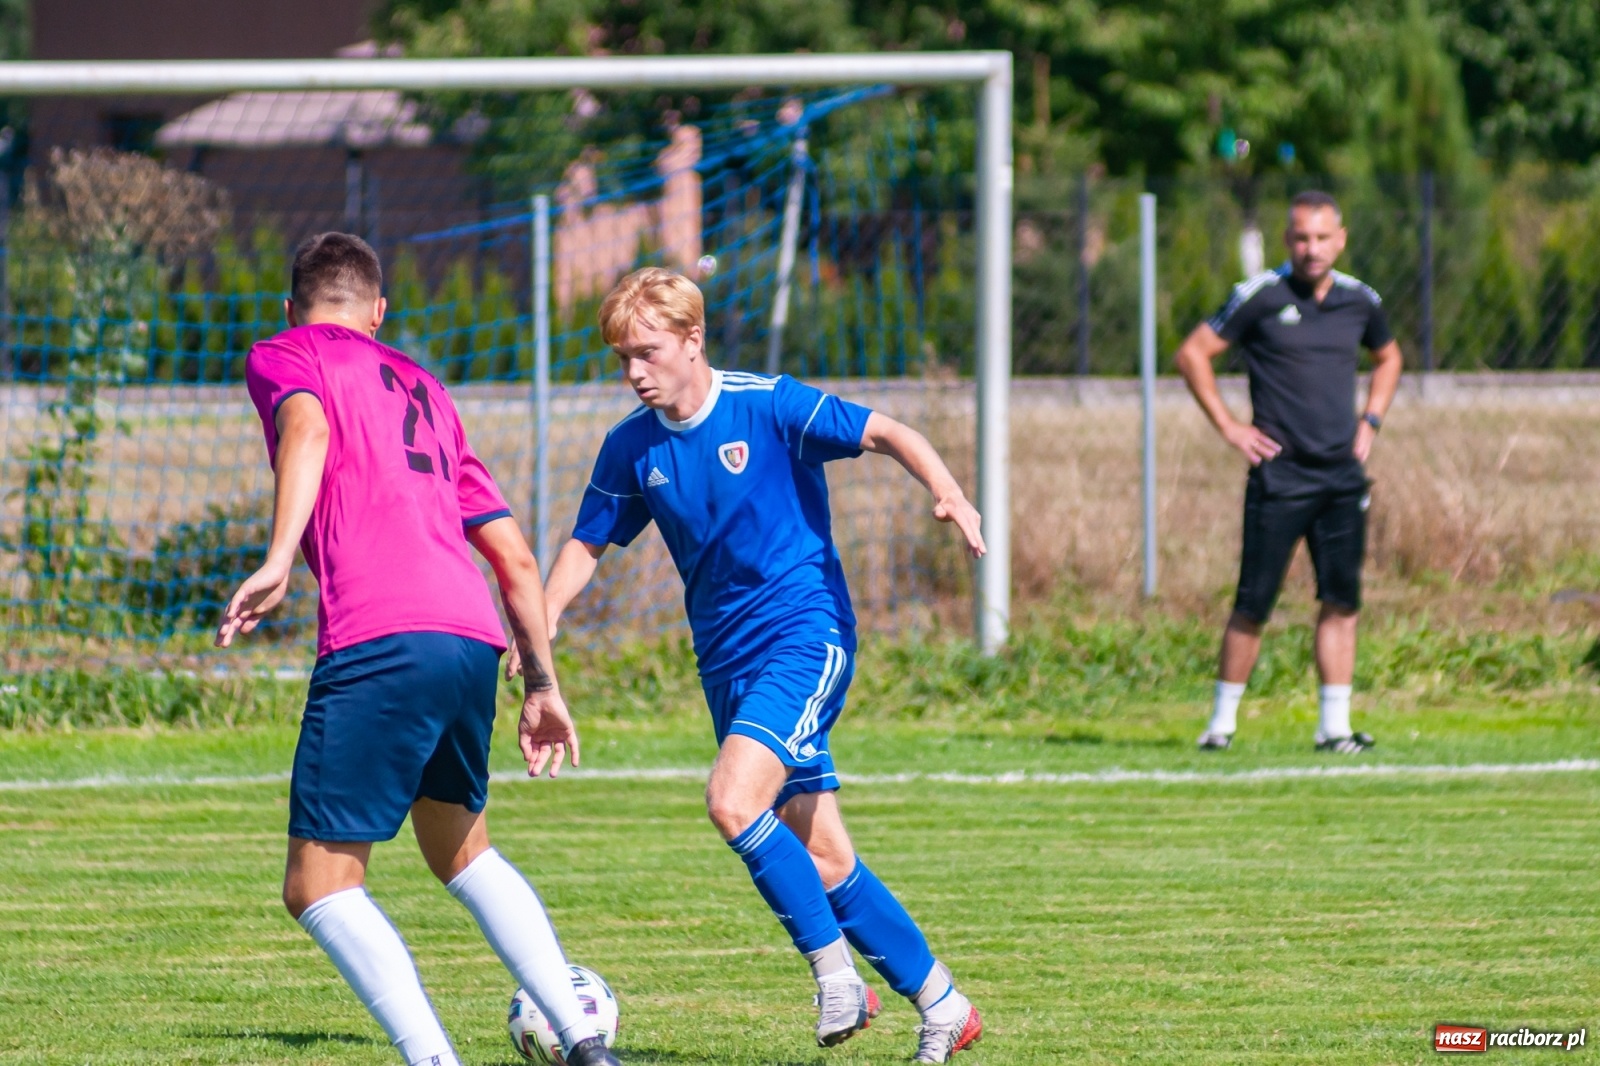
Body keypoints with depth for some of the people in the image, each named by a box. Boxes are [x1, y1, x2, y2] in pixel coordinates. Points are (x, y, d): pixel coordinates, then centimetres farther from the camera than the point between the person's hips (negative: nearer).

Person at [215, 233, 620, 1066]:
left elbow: (307, 428, -12)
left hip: (378, 643, -7)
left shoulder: (283, 356, 13)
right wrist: (542, 685, 32)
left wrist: (278, 561, -24)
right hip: (473, 636, 7)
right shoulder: (423, 390, 30)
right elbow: (515, 556, 28)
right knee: (461, 850, 29)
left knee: (318, 887, -2)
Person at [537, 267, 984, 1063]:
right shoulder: (632, 447, 5)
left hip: (806, 637, -6)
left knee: (732, 799, -26)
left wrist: (945, 491, -28)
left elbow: (886, 434, -10)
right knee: (819, 857, 5)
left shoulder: (766, 407, -10)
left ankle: (836, 969, -11)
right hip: (728, 661, 6)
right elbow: (588, 543, 14)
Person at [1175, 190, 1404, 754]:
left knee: (1342, 601, 1)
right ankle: (1223, 719, 7)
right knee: (1254, 603, -4)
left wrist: (1370, 422, 15)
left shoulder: (1360, 301, 8)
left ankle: (1334, 725, 4)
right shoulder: (1260, 296, -6)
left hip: (1343, 475, 4)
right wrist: (1228, 426, -4)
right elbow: (1193, 353, -1)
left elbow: (1388, 357, 29)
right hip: (1280, 472, -4)